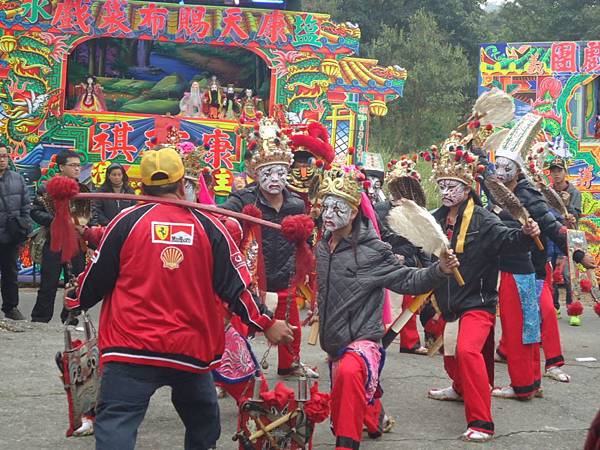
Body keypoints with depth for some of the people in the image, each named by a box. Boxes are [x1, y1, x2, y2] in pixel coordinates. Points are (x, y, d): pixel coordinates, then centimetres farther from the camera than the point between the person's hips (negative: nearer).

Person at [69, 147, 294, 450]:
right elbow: (236, 287, 1)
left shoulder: (127, 222, -3)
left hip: (131, 348, -2)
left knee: (116, 422, -5)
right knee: (203, 424, 23)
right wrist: (267, 324, 13)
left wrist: (77, 301, 25)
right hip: (192, 350, 3)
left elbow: (95, 281, 4)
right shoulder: (208, 226, 2)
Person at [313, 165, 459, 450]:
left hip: (363, 339, -7)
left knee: (349, 372, -41)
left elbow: (408, 281, -13)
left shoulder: (372, 252, -13)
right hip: (333, 341, 7)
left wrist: (440, 270, -26)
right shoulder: (322, 248, 5)